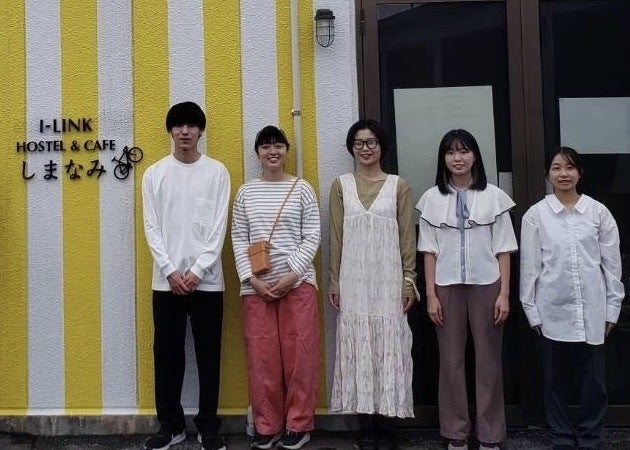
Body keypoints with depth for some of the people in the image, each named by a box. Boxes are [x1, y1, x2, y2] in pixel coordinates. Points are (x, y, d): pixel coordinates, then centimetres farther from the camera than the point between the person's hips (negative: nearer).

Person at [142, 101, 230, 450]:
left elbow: (219, 227, -2)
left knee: (208, 354, 5)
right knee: (167, 353, 7)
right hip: (166, 280, 1)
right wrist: (170, 271, -9)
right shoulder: (154, 173, 7)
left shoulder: (217, 172, 3)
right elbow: (152, 228, 2)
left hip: (207, 279, -1)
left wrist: (197, 270, -11)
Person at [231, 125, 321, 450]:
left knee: (298, 354, 1)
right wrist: (251, 279, -6)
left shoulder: (302, 189, 4)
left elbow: (312, 237, 0)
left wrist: (292, 274, -11)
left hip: (297, 282, -1)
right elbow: (238, 240, 5)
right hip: (256, 285, 2)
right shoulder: (246, 192, 9)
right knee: (261, 356, 4)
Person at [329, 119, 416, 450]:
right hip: (353, 281, 1)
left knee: (388, 348, 0)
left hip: (388, 280, -1)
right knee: (359, 350, 2)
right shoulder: (341, 186, 7)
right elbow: (336, 238, 6)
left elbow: (407, 238, 4)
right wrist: (334, 283, 2)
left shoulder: (398, 186, 5)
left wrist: (409, 281, -2)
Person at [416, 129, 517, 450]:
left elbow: (503, 250, 2)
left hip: (486, 286, -1)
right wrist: (431, 295, -2)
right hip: (447, 288, 1)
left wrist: (504, 294, -5)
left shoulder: (494, 196, 2)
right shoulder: (432, 198, 4)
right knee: (451, 360, 5)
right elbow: (429, 251, 4)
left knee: (488, 360, 5)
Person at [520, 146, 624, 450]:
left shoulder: (598, 212, 2)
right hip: (554, 311, 0)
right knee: (556, 380, 9)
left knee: (593, 380, 7)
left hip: (592, 311, 1)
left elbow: (612, 263, 5)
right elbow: (529, 267, 2)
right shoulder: (535, 215, 0)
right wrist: (532, 311, 1)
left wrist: (612, 307, 4)